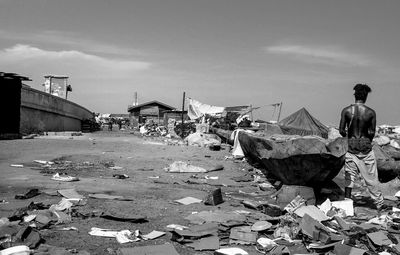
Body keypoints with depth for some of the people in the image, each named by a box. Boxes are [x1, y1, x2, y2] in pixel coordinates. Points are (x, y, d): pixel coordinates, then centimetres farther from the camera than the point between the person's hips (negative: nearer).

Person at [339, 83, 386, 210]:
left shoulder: (346, 111, -6)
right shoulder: (371, 112, -6)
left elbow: (341, 131, -6)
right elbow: (372, 133, -6)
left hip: (351, 147, 1)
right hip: (366, 148, 0)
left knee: (349, 176, 10)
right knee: (371, 177, 9)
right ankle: (379, 203, 18)